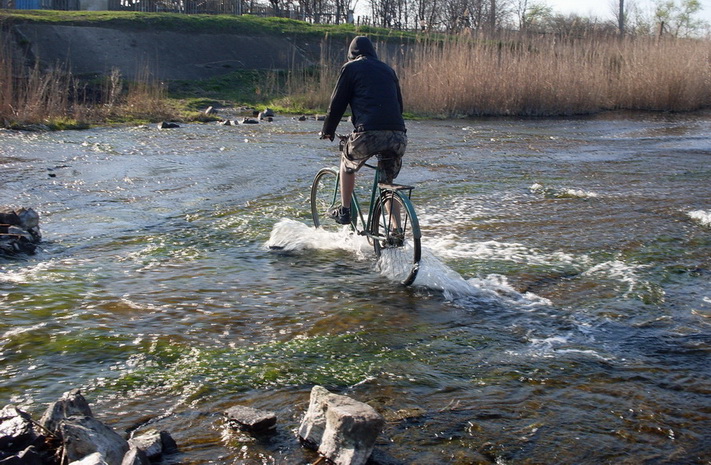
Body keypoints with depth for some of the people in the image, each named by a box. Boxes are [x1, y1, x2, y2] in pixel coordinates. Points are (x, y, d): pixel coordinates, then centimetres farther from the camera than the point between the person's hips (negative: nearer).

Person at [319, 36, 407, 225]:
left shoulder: (351, 68, 11)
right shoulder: (388, 70, 25)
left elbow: (337, 103, 10)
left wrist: (327, 131, 24)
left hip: (369, 133, -4)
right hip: (398, 135, 4)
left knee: (347, 162, 27)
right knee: (388, 183, 21)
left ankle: (344, 211, 27)